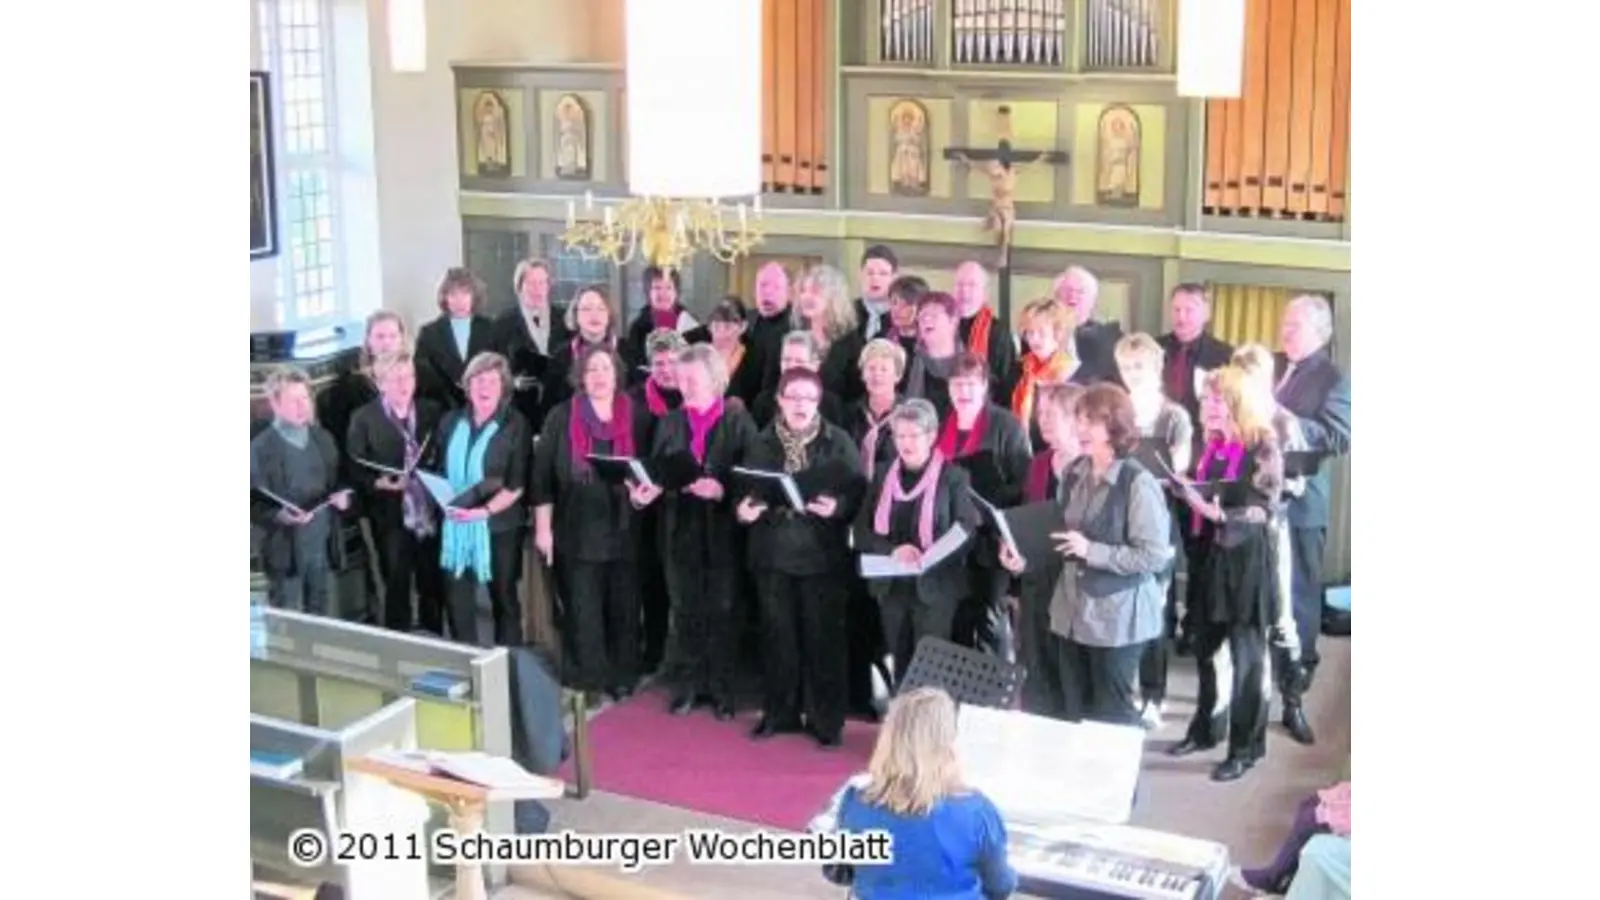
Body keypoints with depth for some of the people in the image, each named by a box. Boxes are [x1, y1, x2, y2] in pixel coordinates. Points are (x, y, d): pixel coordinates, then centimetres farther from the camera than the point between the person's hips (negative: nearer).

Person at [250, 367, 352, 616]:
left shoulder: (323, 439, 8)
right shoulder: (260, 448, -9)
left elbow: (337, 482, 17)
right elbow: (254, 503, -9)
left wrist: (342, 496, -5)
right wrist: (279, 515, -27)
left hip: (322, 546, 5)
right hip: (285, 551, -5)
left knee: (319, 620, 14)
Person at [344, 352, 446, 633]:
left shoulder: (432, 412, 7)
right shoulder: (364, 419, -2)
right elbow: (355, 469, -5)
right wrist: (379, 483, -22)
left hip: (432, 516, 3)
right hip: (392, 519, -3)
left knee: (434, 588, 12)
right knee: (397, 589, 5)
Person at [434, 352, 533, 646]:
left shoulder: (516, 425, -6)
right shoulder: (450, 421, 7)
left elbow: (517, 484, -11)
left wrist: (485, 510, -22)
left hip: (499, 526, -3)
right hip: (455, 524, 4)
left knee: (503, 596, 10)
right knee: (456, 599, 7)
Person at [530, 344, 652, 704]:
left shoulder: (637, 416, 3)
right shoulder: (561, 417, -1)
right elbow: (542, 474, -1)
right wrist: (543, 528, -5)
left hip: (624, 529, 1)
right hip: (579, 529, -1)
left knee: (624, 606, 9)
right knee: (583, 608, 2)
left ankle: (623, 676, 22)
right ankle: (588, 679, 11)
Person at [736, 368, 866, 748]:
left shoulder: (839, 442, -2)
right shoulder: (762, 443, 8)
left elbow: (859, 493, -6)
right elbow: (744, 490, 9)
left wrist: (837, 506, -25)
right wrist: (744, 508, -12)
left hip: (823, 555, -3)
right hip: (773, 553, 3)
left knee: (823, 635, 1)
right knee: (778, 634, 10)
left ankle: (826, 718, 11)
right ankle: (779, 712, 23)